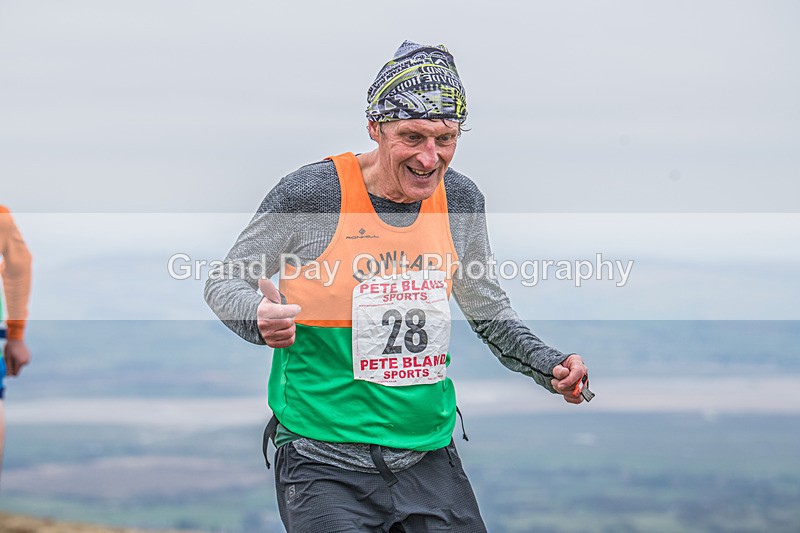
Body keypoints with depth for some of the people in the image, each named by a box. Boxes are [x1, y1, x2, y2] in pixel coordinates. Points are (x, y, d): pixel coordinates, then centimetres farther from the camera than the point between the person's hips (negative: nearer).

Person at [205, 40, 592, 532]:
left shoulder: (460, 199, 2)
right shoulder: (312, 195, -14)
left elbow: (487, 306, 18)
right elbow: (224, 283, -2)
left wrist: (549, 365, 2)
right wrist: (260, 319, -25)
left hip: (430, 458, 5)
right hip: (326, 465, -5)